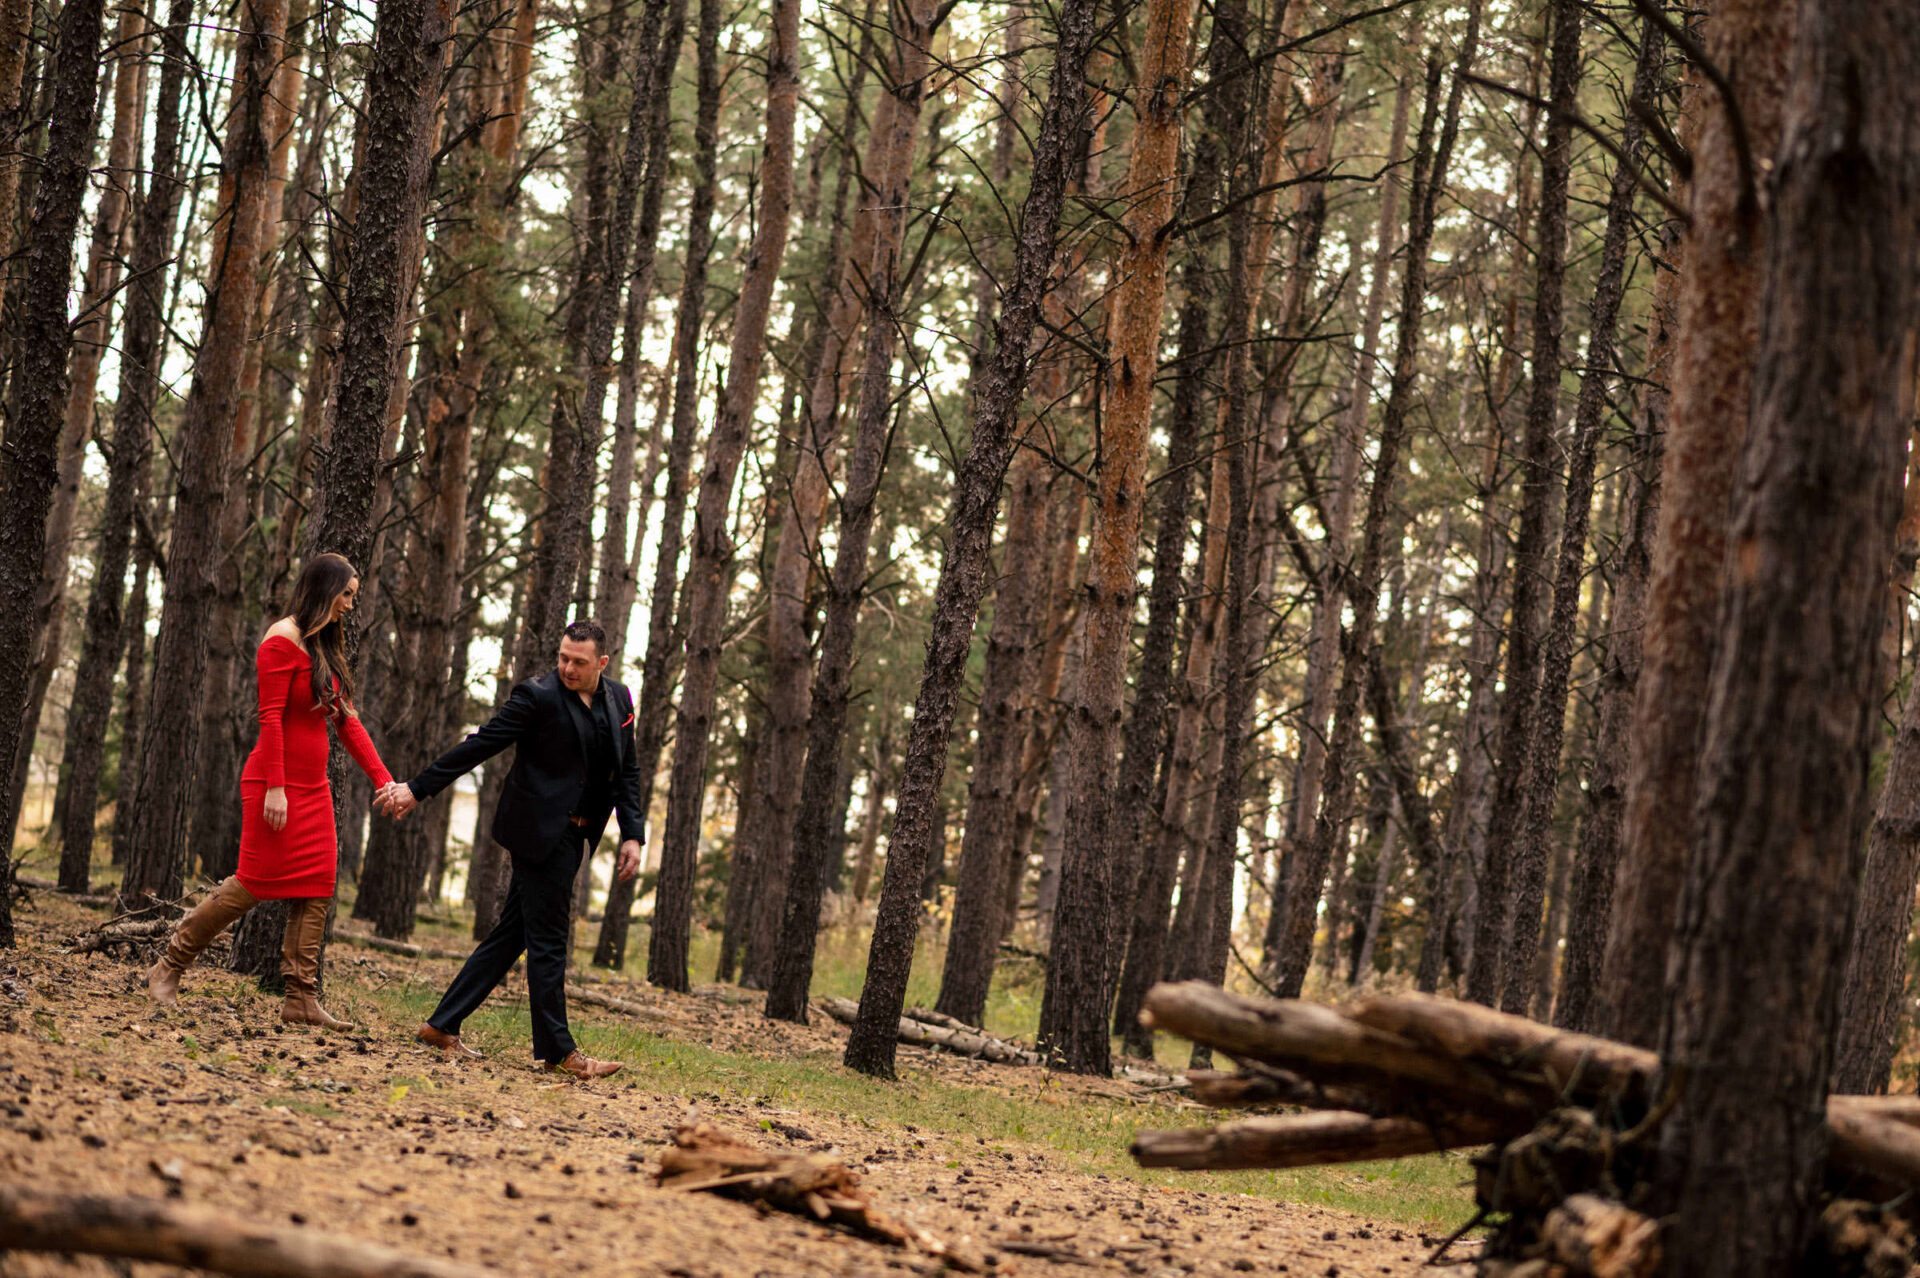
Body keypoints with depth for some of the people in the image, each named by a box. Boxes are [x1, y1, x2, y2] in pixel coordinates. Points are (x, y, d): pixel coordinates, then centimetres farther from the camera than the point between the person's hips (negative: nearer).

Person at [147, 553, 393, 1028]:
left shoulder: (325, 649, 17)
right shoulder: (283, 641, -9)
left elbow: (347, 722, 16)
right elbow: (271, 718, -15)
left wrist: (384, 780, 9)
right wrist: (275, 788, -21)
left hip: (313, 789, 9)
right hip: (278, 784, -9)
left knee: (316, 890, 1)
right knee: (255, 883, -8)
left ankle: (302, 999, 1)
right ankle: (167, 969, 2)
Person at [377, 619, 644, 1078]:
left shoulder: (618, 699, 9)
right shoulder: (539, 696, -11)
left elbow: (626, 771, 15)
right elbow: (479, 746, -10)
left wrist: (632, 834, 4)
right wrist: (417, 789, -11)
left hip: (570, 837, 7)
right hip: (541, 833, -7)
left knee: (511, 935, 9)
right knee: (547, 941, -4)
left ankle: (442, 1026, 15)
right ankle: (557, 1050, 2)